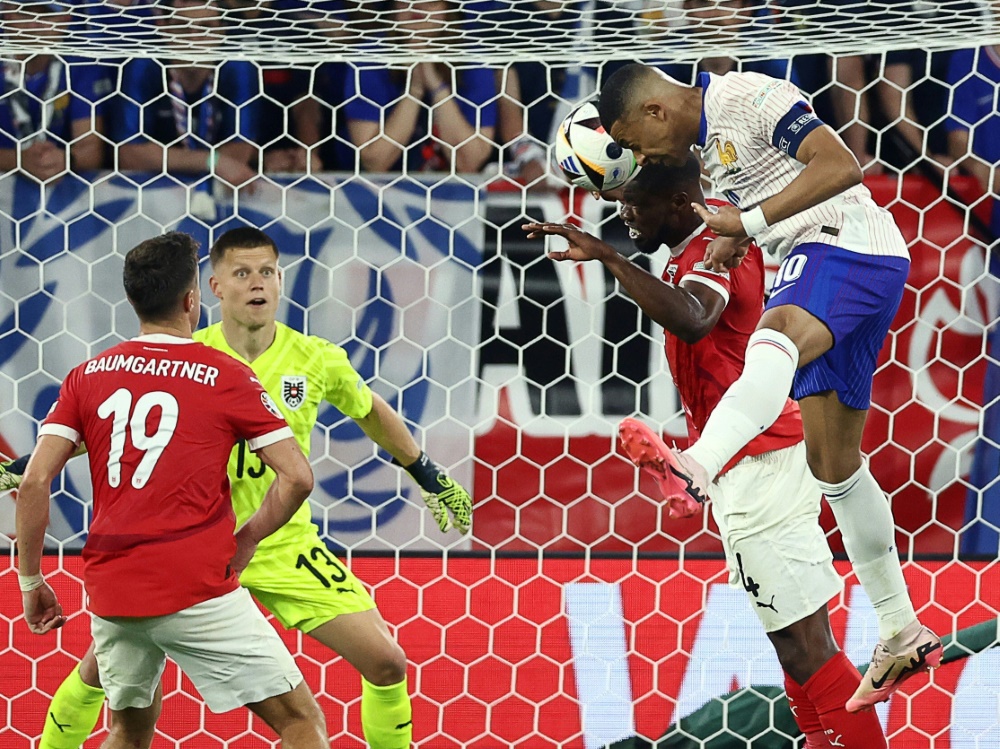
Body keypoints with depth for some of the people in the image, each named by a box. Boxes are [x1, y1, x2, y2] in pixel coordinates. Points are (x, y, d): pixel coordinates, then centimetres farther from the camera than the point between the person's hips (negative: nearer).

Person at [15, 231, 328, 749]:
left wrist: (30, 579, 10)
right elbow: (296, 477, -6)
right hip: (198, 588, -5)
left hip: (111, 594, 5)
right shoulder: (227, 377, -1)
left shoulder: (87, 376, 7)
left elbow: (33, 484, 0)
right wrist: (246, 541, 8)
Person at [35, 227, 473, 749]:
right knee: (100, 667, -2)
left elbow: (371, 414, 13)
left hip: (287, 547, 1)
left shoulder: (317, 360, -7)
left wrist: (431, 478, 22)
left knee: (387, 664, -8)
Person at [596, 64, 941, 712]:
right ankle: (903, 634, 20)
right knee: (834, 464, 12)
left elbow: (841, 167, -19)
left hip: (850, 248, -11)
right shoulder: (710, 136, 22)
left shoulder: (749, 96, -9)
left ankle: (698, 468, -72)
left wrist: (751, 221, -20)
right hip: (818, 268, 11)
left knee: (776, 337, -41)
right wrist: (737, 238, 16)